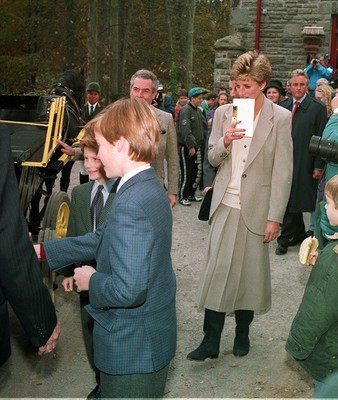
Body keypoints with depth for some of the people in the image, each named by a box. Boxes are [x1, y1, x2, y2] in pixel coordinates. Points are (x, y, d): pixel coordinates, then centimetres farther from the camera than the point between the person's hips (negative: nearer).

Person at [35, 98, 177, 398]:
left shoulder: (130, 205, -29)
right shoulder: (149, 188, 3)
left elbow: (128, 290, -33)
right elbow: (102, 239, 12)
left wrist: (92, 280, -14)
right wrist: (43, 251, 13)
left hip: (132, 349, -9)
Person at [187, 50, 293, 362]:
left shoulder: (280, 118, -6)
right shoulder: (223, 113, 3)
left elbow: (283, 171, -7)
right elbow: (213, 159, 9)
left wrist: (275, 217, -9)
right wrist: (224, 142, -14)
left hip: (256, 207, -2)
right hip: (225, 204, 2)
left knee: (251, 271, 10)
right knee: (218, 271, 2)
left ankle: (242, 332, 31)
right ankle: (211, 341, 12)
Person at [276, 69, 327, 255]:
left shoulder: (318, 107, -3)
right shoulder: (282, 106, 10)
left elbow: (321, 139, -5)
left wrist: (318, 166, -10)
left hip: (303, 164, -5)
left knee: (291, 201, -1)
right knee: (288, 201, 9)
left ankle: (285, 239, 11)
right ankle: (299, 235, 23)